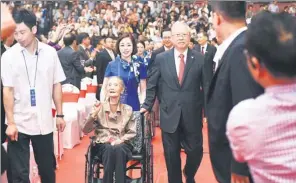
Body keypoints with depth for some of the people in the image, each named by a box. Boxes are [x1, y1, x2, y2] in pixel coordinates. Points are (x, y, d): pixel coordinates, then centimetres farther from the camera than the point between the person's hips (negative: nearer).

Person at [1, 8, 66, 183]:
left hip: (44, 121, 2)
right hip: (19, 123, -1)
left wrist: (60, 115, 6)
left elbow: (56, 85, 5)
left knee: (48, 167, 15)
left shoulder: (50, 53, -1)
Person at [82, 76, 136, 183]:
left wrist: (121, 140, -12)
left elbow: (132, 132, 6)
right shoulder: (100, 107, 2)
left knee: (118, 149, -35)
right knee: (109, 149, -35)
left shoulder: (127, 109, 5)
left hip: (122, 145, 1)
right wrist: (94, 114, -16)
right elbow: (85, 130, -3)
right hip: (103, 144, 0)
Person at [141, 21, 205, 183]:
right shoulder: (161, 58, 1)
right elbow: (152, 85, 5)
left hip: (192, 114, 0)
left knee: (195, 151, 7)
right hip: (169, 114, 0)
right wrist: (147, 106, 1)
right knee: (171, 154, 10)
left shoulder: (200, 59, -2)